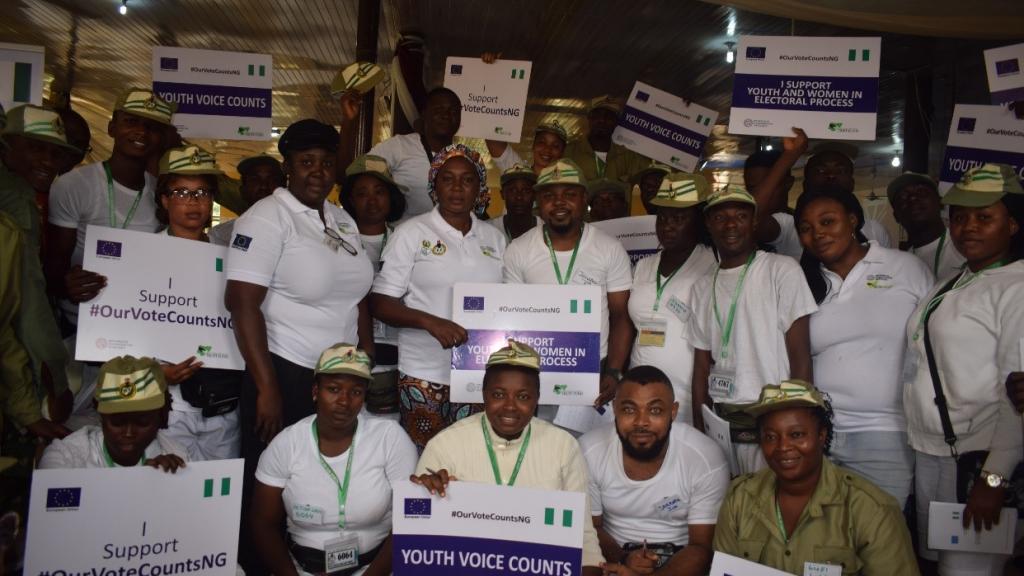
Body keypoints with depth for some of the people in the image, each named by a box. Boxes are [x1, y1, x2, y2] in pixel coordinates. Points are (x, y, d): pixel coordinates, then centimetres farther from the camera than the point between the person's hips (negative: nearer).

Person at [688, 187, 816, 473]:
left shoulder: (782, 270, -3)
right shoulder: (703, 288, 10)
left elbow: (800, 357, -7)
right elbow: (702, 367, 11)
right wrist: (699, 433, 7)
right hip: (720, 423, 4)